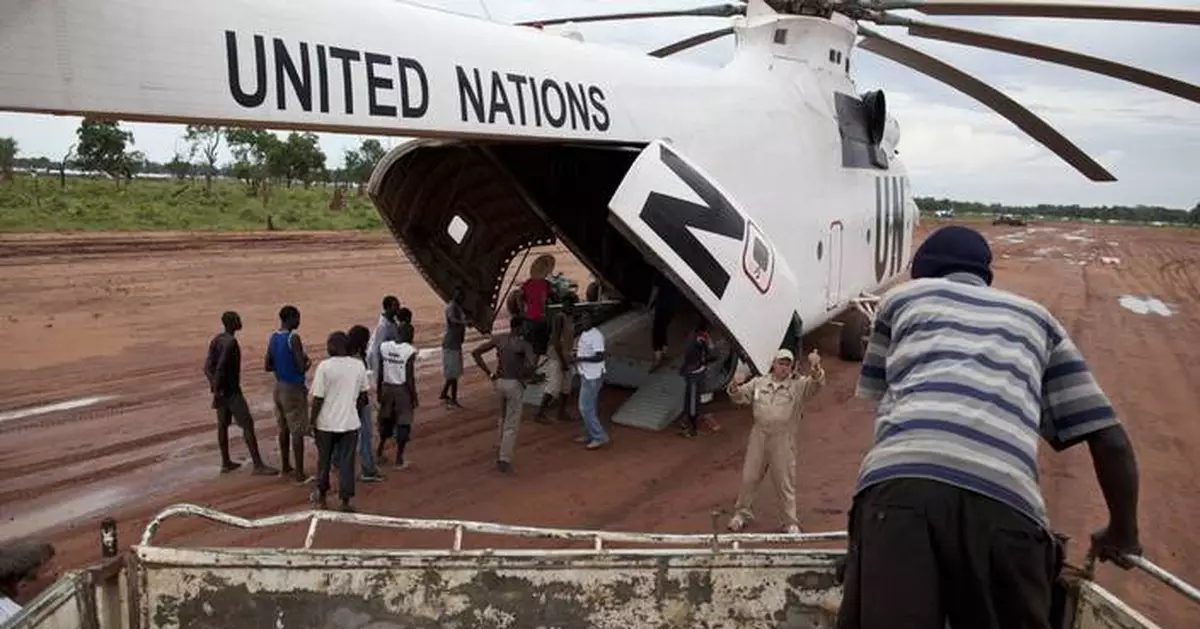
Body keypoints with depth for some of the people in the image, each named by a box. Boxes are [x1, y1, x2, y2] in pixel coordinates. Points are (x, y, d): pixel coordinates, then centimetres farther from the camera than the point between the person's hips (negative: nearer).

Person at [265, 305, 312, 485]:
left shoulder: (272, 338, 5)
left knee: (284, 428, 18)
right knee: (297, 432, -2)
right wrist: (308, 362, -2)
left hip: (279, 386, 8)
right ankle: (300, 474, 2)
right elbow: (301, 368, -22)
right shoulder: (293, 338, -20)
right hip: (294, 388, -8)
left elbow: (268, 366, 9)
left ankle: (286, 467, 29)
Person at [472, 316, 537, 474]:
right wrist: (525, 376, -9)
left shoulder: (498, 341, 2)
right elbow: (532, 365, -30)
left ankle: (503, 449, 39)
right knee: (512, 425, 5)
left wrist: (489, 373, 1)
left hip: (498, 382, 6)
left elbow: (475, 352, 0)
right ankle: (504, 460, 6)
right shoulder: (525, 345, -13)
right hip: (514, 385, -6)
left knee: (504, 417, 29)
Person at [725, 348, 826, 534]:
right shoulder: (759, 383, 7)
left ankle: (791, 523, 20)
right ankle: (742, 513, 31)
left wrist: (815, 369, -39)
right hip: (759, 435, 3)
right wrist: (735, 386, -14)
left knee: (785, 482, 5)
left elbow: (816, 385, -19)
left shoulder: (798, 385, -1)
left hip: (783, 439, -3)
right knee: (749, 477, 12)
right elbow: (739, 397, 9)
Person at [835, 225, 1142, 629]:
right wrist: (1123, 533, 41)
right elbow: (1110, 441, 26)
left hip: (901, 482, -1)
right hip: (1007, 501, 2)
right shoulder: (1036, 317, 33)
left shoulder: (902, 297, 31)